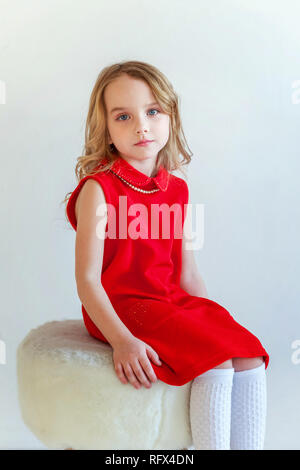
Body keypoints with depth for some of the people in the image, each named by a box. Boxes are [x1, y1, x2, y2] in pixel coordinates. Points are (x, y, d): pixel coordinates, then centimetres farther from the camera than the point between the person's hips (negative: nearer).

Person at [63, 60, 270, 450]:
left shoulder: (176, 189, 8)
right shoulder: (99, 188, -10)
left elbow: (187, 274, 13)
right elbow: (87, 280, -15)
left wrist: (219, 323, 4)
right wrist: (121, 340, -25)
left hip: (174, 302, 6)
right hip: (121, 306, -6)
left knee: (251, 359, -10)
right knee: (216, 363, -23)